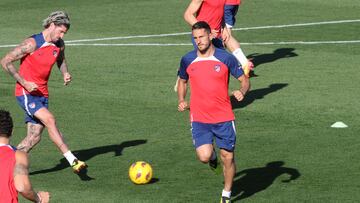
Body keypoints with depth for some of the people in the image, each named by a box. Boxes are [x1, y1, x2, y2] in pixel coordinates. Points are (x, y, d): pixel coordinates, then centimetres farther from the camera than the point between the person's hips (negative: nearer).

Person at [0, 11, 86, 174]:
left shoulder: (59, 45, 5)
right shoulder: (32, 44, -16)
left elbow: (61, 59, 27)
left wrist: (65, 73, 4)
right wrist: (24, 83, -17)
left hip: (42, 94, 8)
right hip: (26, 93, -8)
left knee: (34, 137, 2)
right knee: (49, 119, -25)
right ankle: (72, 160, -28)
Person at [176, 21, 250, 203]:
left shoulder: (226, 58, -4)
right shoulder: (187, 60, 2)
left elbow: (245, 80, 3)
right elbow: (182, 81, 21)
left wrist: (242, 91, -20)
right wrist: (181, 101, 3)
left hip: (224, 118, -1)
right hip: (199, 118, 1)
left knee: (228, 158, 2)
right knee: (204, 157, -17)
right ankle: (212, 155, 21)